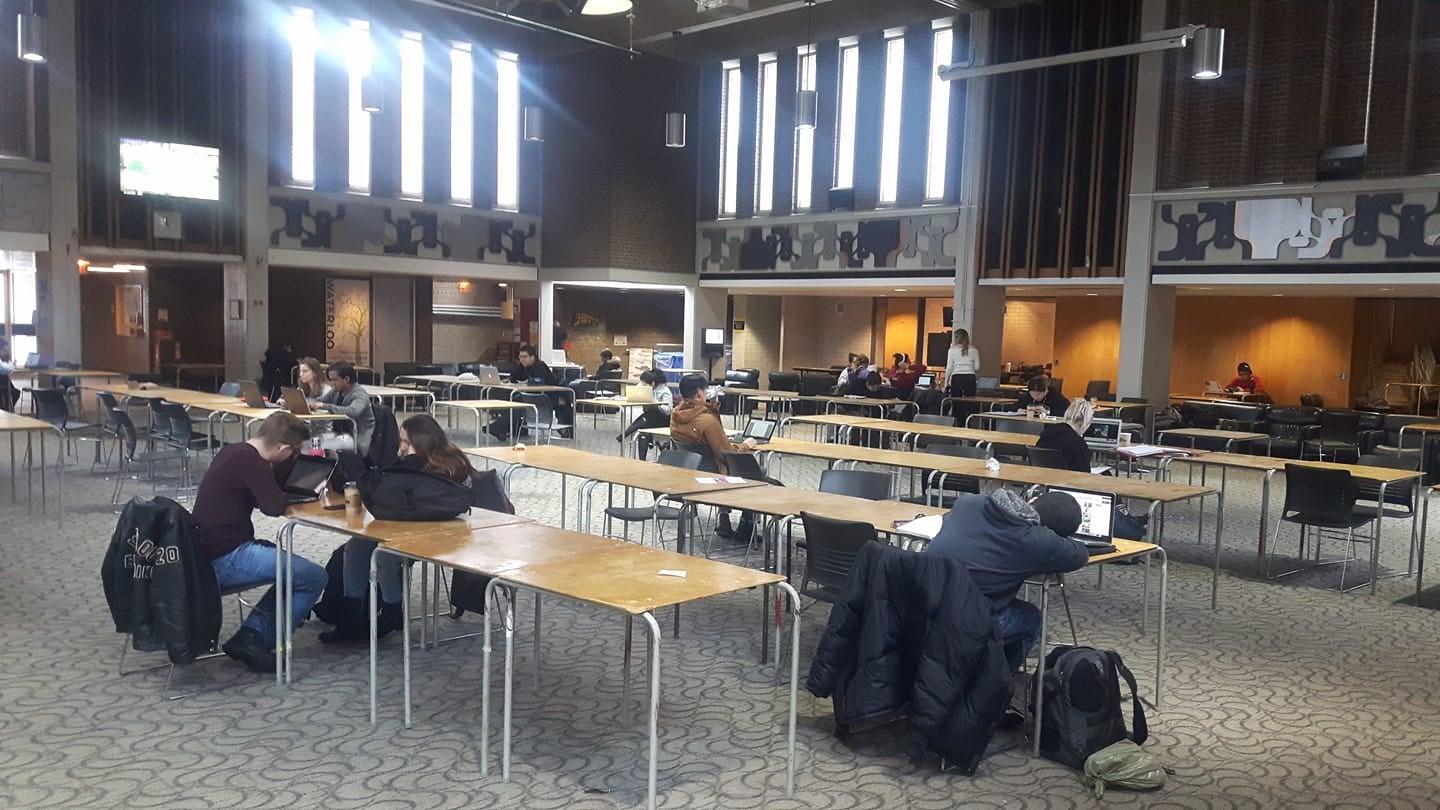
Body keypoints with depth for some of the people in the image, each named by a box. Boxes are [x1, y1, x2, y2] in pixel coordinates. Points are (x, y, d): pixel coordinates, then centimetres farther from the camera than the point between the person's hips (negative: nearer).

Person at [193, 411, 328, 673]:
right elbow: (275, 507, -22)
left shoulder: (233, 452, 10)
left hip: (205, 553, 10)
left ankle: (251, 634, 11)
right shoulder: (251, 462, -20)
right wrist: (283, 494, -2)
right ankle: (254, 641, 0)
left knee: (290, 565, 24)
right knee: (313, 577, -9)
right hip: (225, 560, -10)